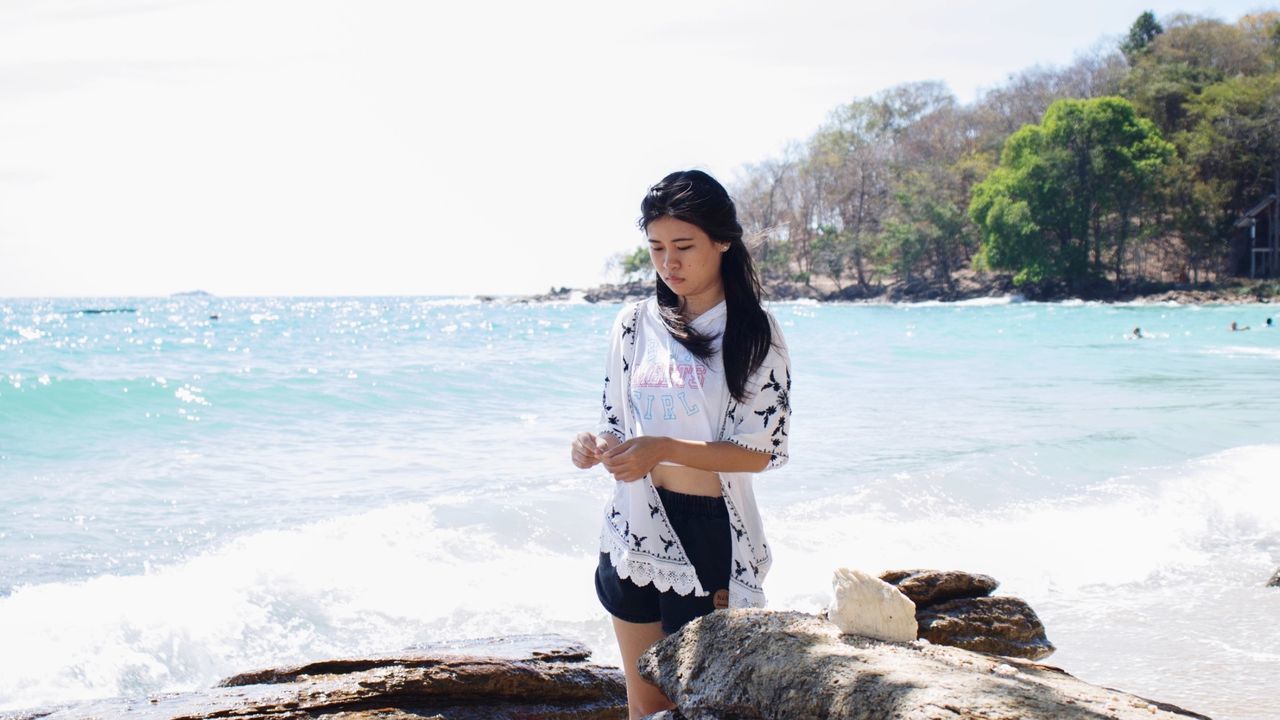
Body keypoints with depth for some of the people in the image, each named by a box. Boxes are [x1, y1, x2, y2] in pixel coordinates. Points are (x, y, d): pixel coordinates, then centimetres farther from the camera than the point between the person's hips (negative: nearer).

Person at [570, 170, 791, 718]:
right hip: (636, 530, 4)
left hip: (710, 535, -4)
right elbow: (617, 422, 12)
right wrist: (595, 445, -12)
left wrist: (664, 450, -24)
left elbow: (764, 451, -12)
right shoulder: (635, 324, 5)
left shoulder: (754, 333, -7)